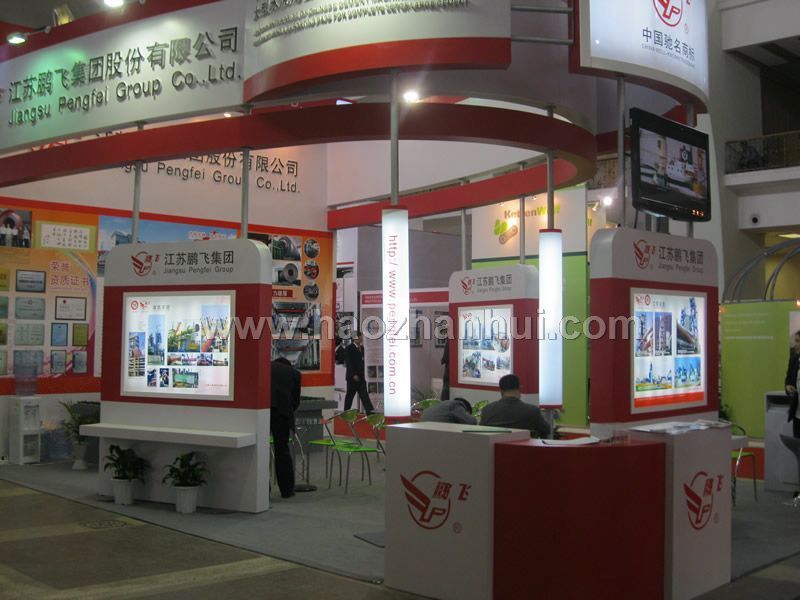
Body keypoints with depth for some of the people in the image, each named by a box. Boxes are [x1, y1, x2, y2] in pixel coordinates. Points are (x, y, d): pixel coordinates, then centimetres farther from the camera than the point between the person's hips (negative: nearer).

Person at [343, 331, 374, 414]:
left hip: (361, 376, 6)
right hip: (352, 376, -6)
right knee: (350, 394, 3)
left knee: (364, 394, -2)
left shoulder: (362, 348, 13)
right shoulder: (349, 349, -7)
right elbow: (349, 363, -13)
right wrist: (354, 375, -19)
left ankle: (369, 411, -7)